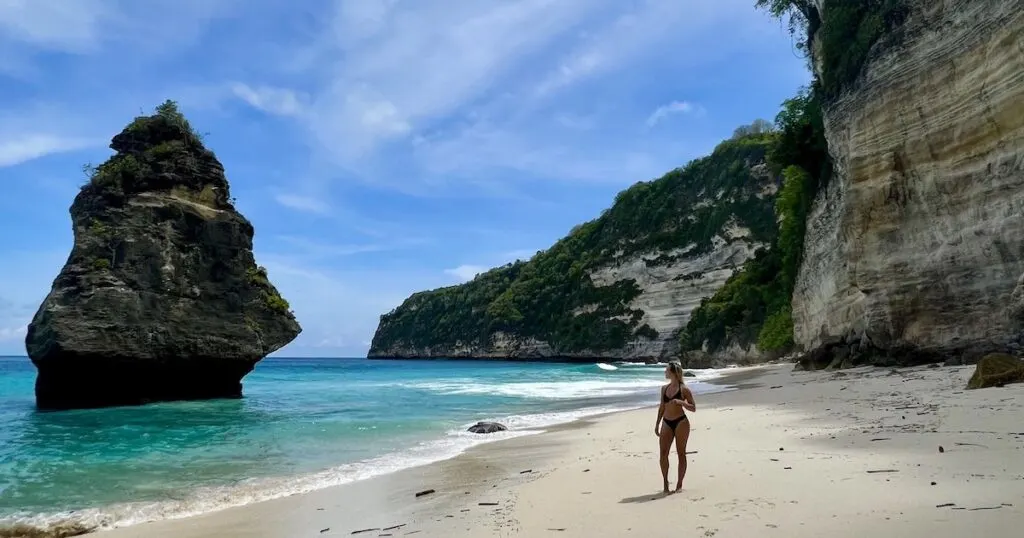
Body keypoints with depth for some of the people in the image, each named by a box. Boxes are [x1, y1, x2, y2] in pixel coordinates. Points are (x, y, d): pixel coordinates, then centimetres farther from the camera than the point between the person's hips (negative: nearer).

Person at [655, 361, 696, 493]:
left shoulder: (683, 389, -5)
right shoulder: (664, 388, 10)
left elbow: (693, 408, -4)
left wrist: (681, 402, -21)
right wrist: (657, 424, 13)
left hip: (680, 422, -5)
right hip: (666, 423, 5)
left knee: (681, 453, 3)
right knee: (663, 453, -2)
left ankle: (679, 484, 12)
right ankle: (665, 482, 9)